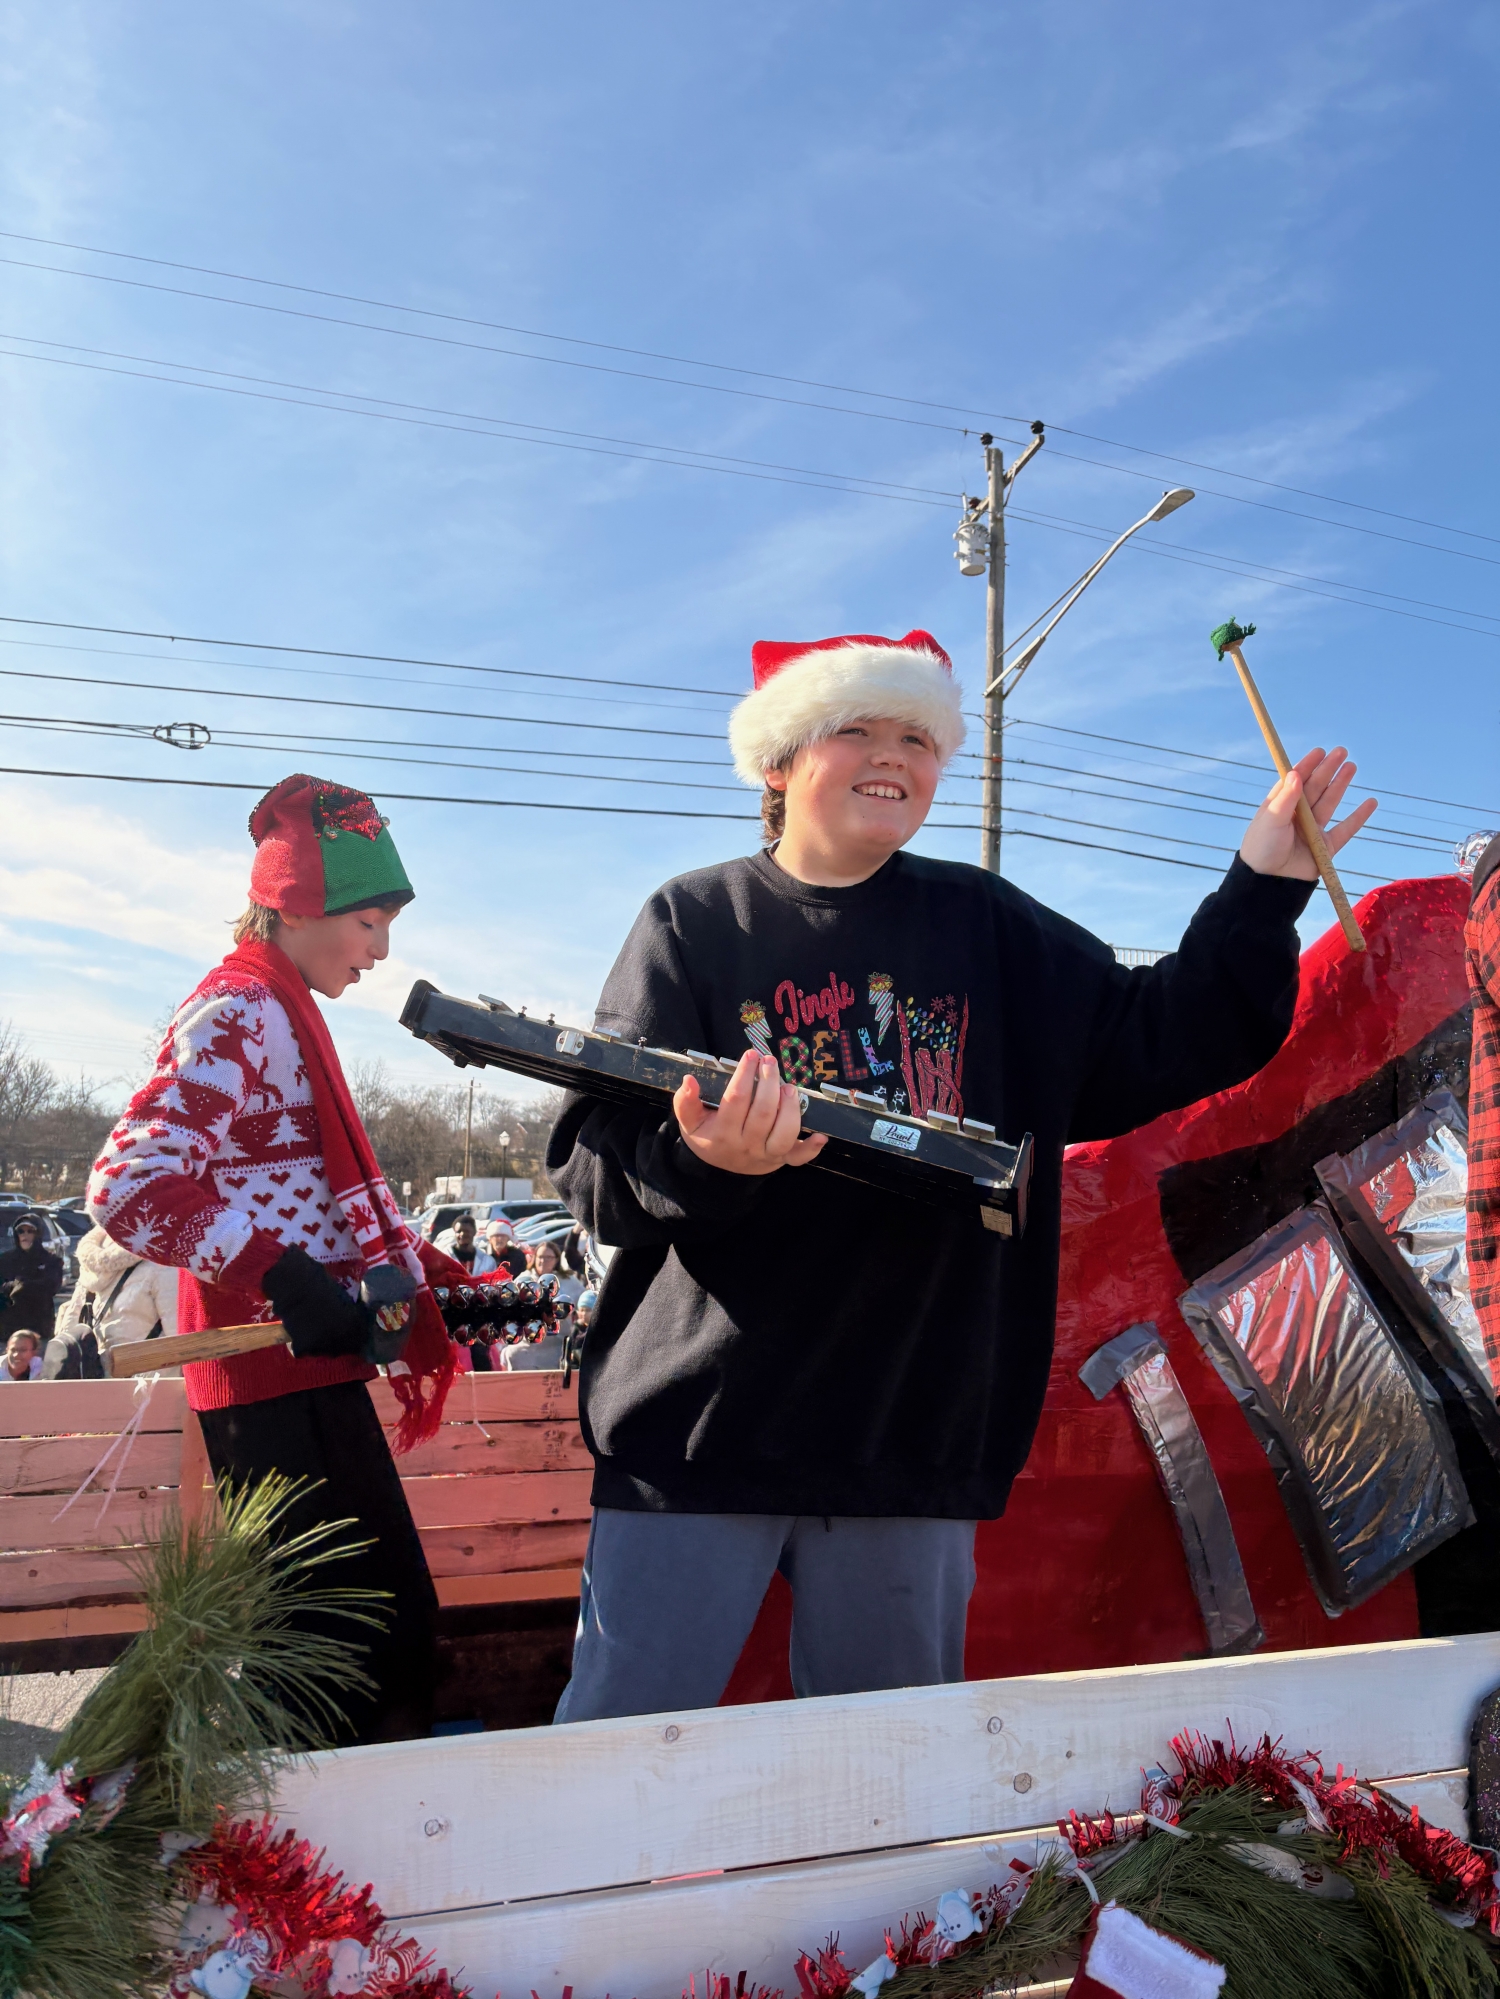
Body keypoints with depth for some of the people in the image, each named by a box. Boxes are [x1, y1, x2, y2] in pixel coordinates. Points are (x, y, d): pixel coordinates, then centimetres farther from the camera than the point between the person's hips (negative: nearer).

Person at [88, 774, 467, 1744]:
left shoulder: (281, 1014, 19)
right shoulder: (236, 1015, -12)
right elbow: (129, 1184, -23)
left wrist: (419, 1262, 15)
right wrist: (284, 1282, -30)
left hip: (309, 1369, 10)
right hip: (280, 1380, -10)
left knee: (393, 1619, 15)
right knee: (370, 1631, -6)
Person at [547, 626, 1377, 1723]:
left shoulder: (987, 924, 8)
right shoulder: (695, 921, -2)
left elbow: (1157, 1044, 8)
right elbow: (592, 1164, -9)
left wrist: (1263, 891, -1)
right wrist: (700, 1161, -30)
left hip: (916, 1427, 3)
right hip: (699, 1424, -2)